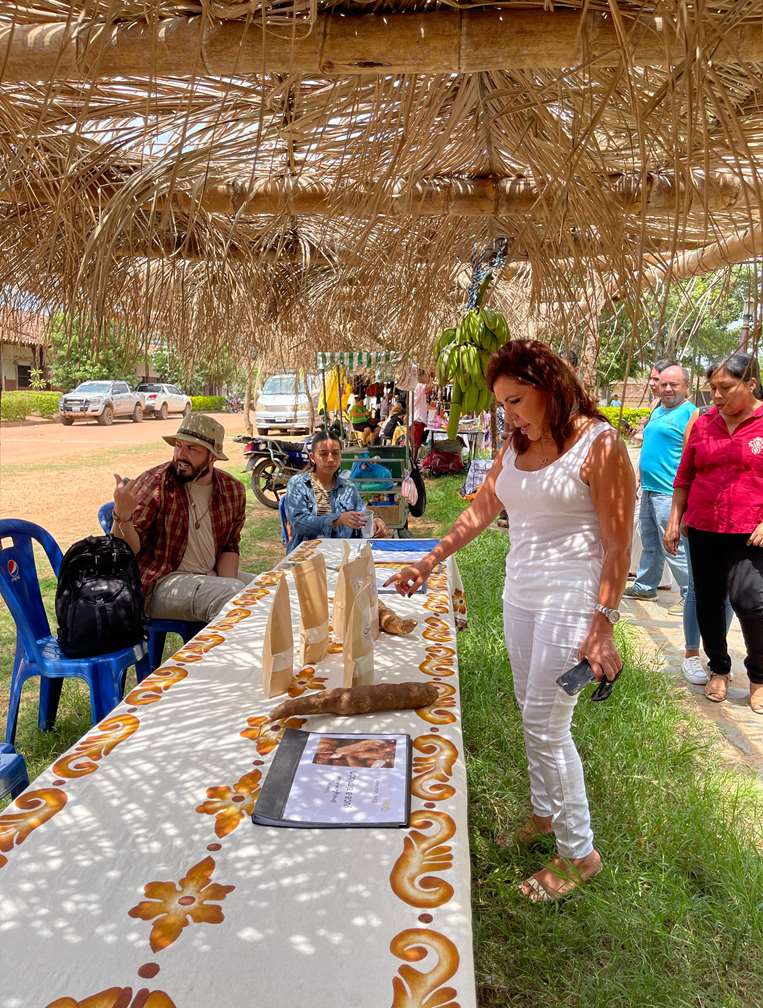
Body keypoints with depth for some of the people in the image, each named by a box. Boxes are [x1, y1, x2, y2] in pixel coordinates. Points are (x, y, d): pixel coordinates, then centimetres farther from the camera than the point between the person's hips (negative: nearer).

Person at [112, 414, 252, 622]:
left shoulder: (233, 490, 3)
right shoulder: (152, 485, -12)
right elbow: (128, 550, -15)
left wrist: (227, 584, -7)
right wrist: (121, 516, -35)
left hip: (212, 576, 6)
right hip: (160, 584, -6)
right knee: (236, 593, -29)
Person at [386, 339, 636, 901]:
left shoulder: (599, 445, -12)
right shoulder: (515, 449, 8)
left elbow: (618, 544, -14)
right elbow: (480, 511, 16)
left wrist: (602, 625, -18)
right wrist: (429, 563, 16)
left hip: (571, 602, -7)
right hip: (520, 596, 7)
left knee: (546, 726, -3)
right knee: (533, 716, 16)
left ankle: (579, 854, 16)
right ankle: (546, 813, 37)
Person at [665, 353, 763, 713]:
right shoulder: (703, 424, 6)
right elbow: (684, 477, 12)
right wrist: (674, 521, 9)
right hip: (703, 530, 4)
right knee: (708, 602, 10)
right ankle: (719, 670, 31)